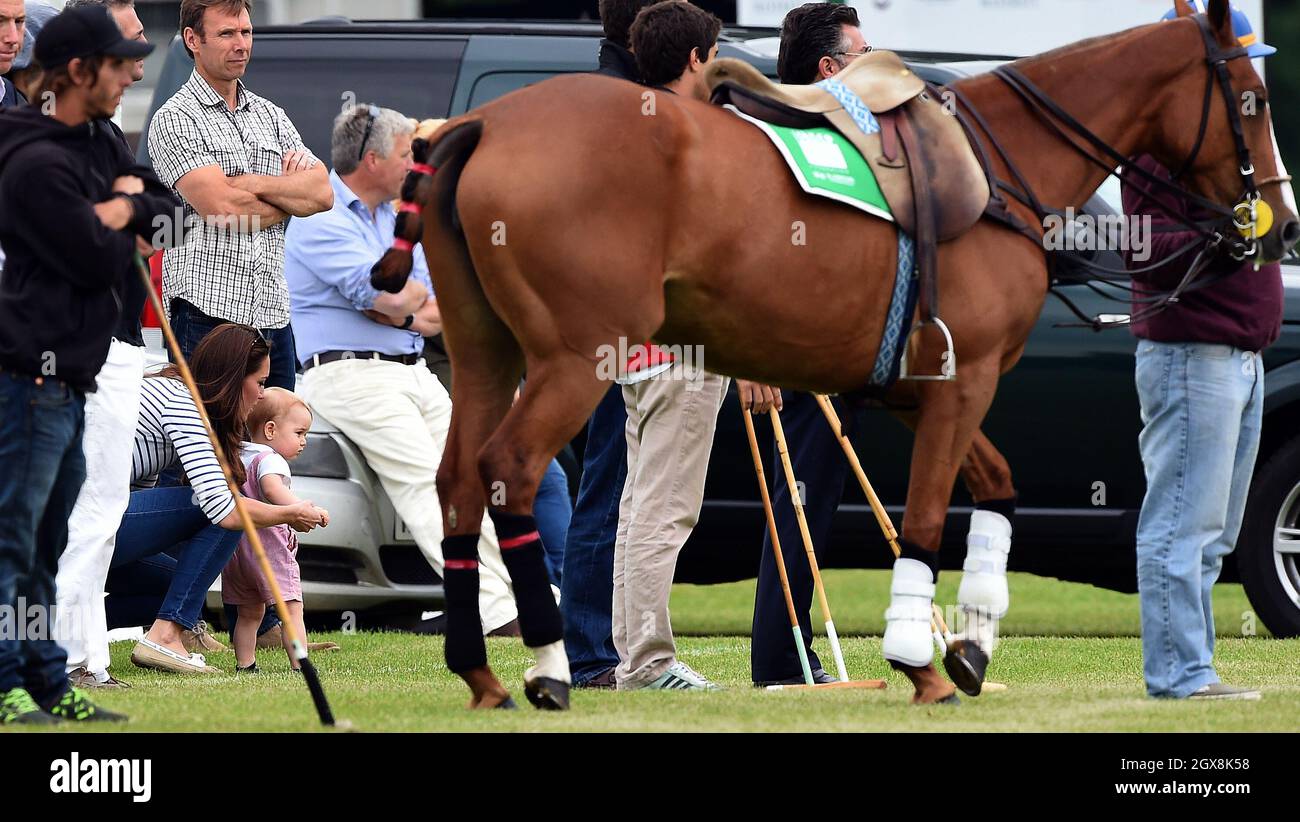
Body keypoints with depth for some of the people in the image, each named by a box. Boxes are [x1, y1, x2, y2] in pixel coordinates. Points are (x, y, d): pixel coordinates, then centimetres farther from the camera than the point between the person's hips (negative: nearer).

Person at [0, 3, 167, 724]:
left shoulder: (102, 142, 14)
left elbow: (171, 208, 16)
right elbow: (100, 263, -18)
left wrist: (129, 203, -4)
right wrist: (125, 222, 3)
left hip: (72, 379, 10)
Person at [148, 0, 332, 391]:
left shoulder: (270, 116, 17)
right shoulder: (174, 119, -3)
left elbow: (322, 193, 5)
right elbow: (222, 210, -14)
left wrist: (253, 184, -9)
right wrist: (292, 197, 1)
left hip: (274, 315, 6)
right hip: (208, 312, -6)